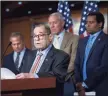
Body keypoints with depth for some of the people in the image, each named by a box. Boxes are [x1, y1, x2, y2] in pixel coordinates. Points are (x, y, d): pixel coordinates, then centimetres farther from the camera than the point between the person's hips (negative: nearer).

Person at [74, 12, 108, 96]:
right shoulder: (82, 41, 14)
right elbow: (77, 64, 12)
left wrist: (85, 84, -14)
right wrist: (79, 82, -5)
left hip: (99, 88, -5)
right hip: (82, 88, 5)